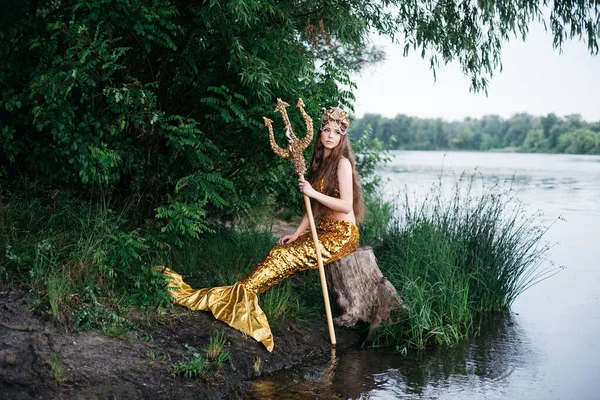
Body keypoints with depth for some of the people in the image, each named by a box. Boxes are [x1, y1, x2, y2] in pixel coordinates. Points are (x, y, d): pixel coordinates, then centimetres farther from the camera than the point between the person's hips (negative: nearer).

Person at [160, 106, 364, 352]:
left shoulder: (342, 163, -11)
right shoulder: (321, 162, 15)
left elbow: (346, 206, -18)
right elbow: (314, 208, 16)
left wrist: (313, 192, -19)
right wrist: (297, 234, 8)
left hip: (341, 235, -8)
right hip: (324, 230, 8)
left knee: (284, 257, -17)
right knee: (279, 254, -6)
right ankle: (243, 294, -11)